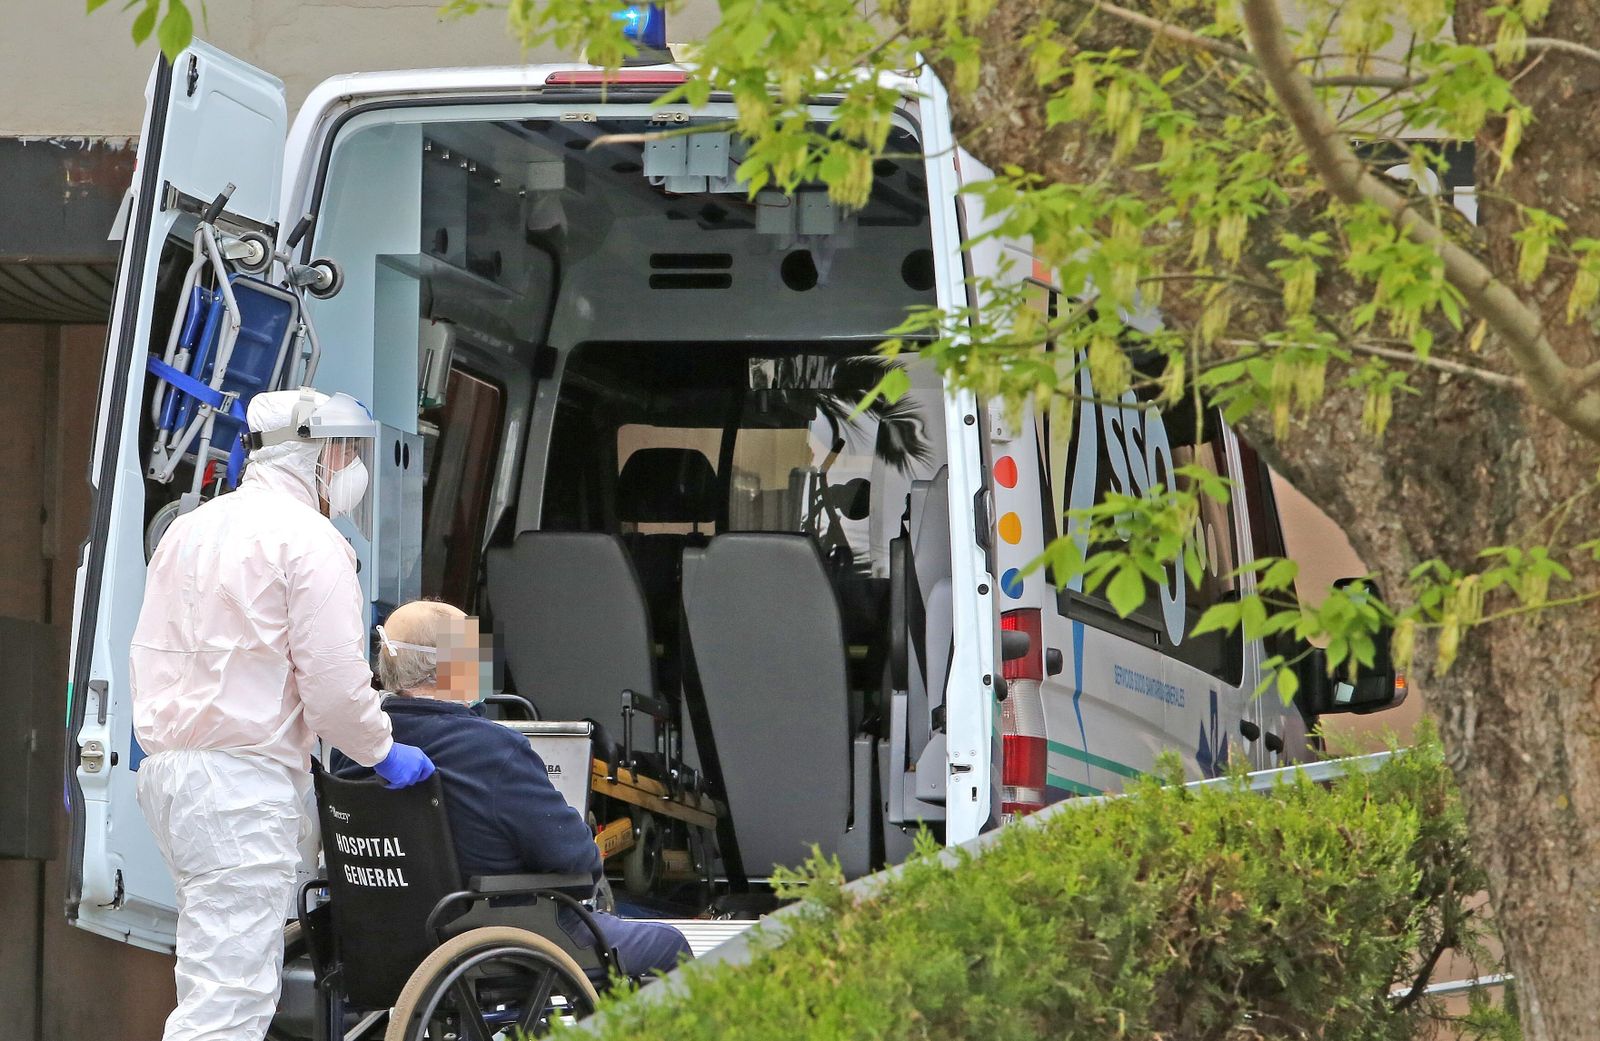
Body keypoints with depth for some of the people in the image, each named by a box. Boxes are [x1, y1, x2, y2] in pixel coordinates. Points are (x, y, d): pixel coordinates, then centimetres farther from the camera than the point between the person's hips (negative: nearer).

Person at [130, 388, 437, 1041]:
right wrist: (383, 752, 2)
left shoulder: (188, 528, 16)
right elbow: (335, 680, -13)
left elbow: (147, 654, 20)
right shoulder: (310, 540, -10)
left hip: (165, 766, 9)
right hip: (244, 781, -9)